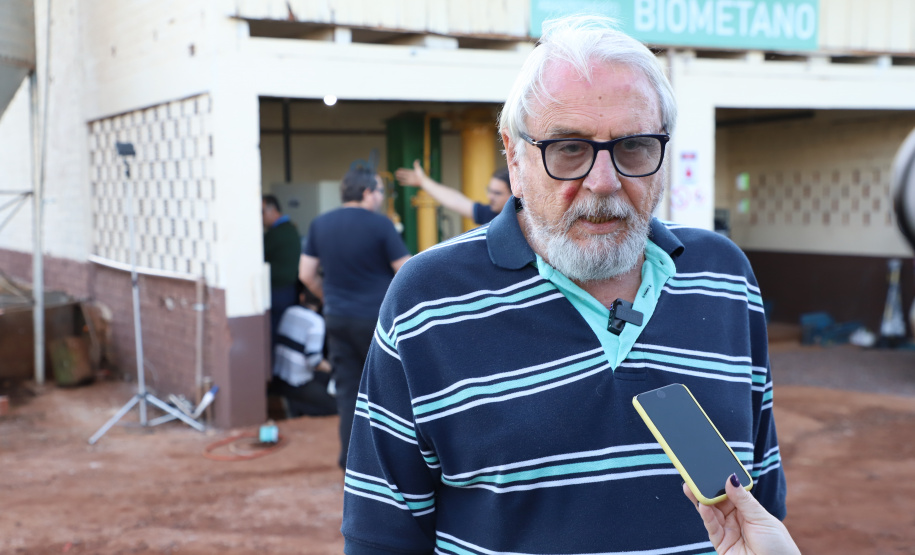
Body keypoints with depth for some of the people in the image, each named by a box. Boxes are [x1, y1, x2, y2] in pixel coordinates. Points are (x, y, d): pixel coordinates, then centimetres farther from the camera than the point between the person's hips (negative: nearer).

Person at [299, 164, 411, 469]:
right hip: (377, 317, -5)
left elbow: (306, 274, 7)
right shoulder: (379, 225, -11)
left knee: (348, 389, 10)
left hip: (337, 318, 5)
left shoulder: (320, 224, 4)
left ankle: (351, 460, 14)